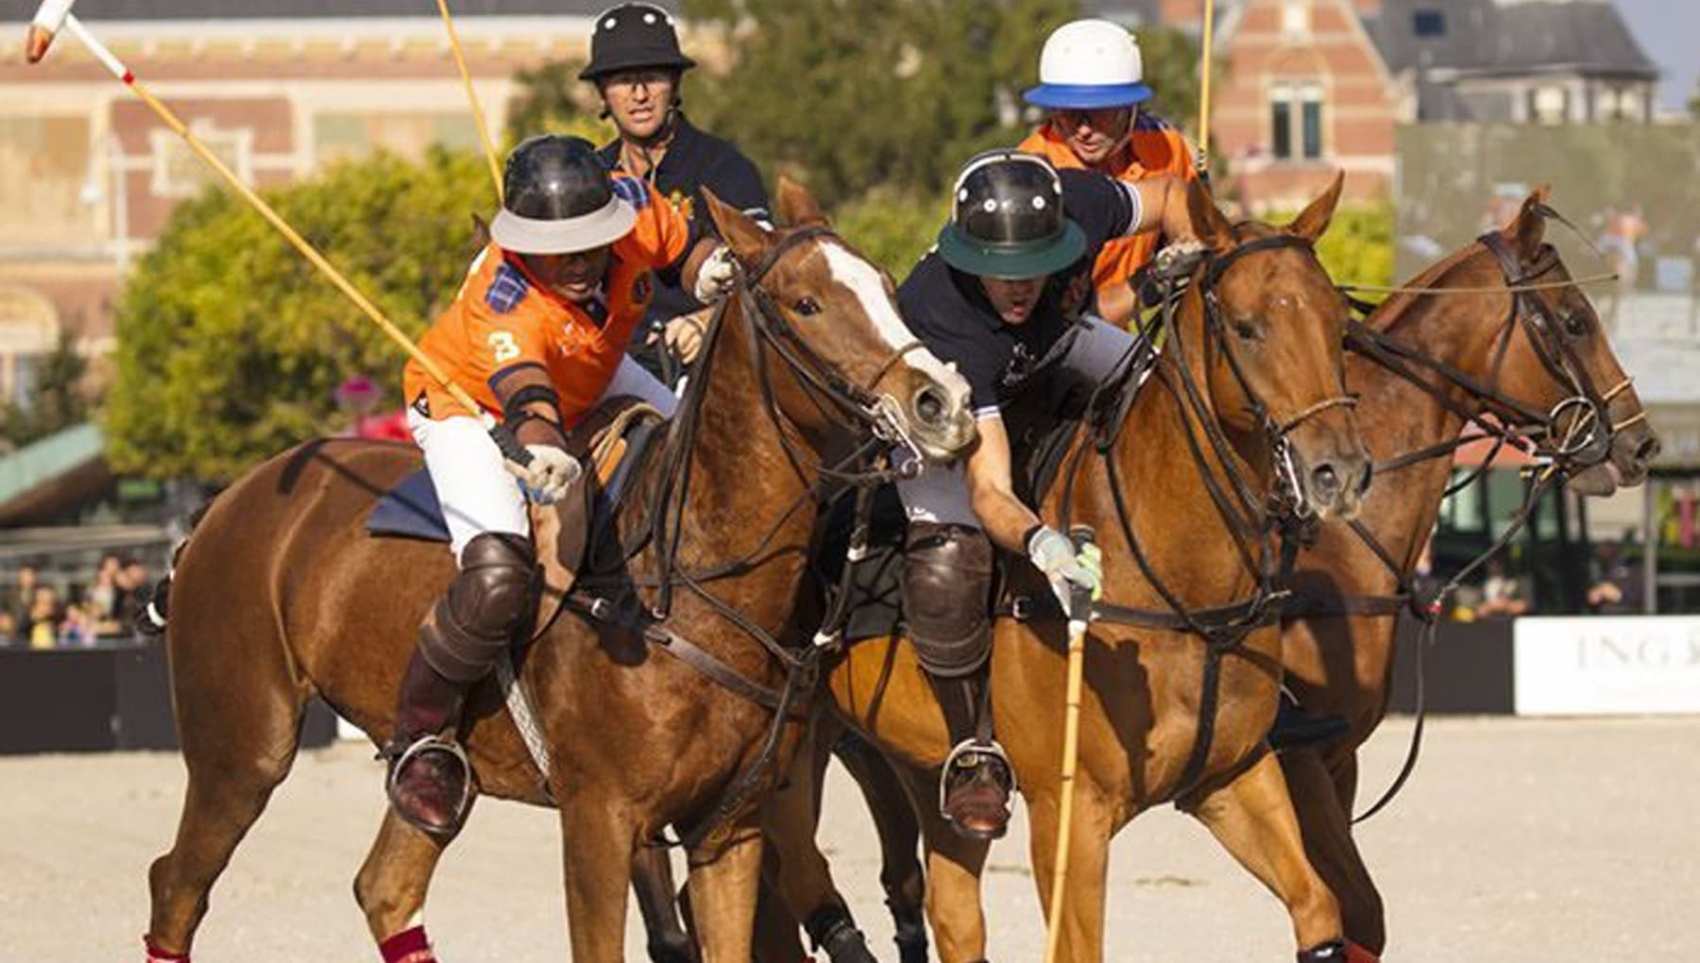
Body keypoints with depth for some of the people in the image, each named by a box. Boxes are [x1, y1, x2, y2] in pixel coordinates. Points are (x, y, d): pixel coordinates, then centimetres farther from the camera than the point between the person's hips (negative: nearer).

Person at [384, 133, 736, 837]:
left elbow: (688, 249, -3)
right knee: (497, 578, -28)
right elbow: (525, 392, -58)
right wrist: (544, 453, -80)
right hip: (471, 405, -7)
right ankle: (420, 739, -6)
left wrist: (711, 273, -27)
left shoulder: (632, 205, -25)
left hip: (590, 384, 7)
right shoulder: (502, 300, -41)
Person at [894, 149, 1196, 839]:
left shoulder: (1080, 208, -32)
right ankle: (973, 750, -5)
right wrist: (1040, 543, -67)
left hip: (1056, 355, 6)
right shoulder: (940, 321, -44)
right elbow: (989, 491, -48)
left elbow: (1172, 195, -7)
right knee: (946, 565, -27)